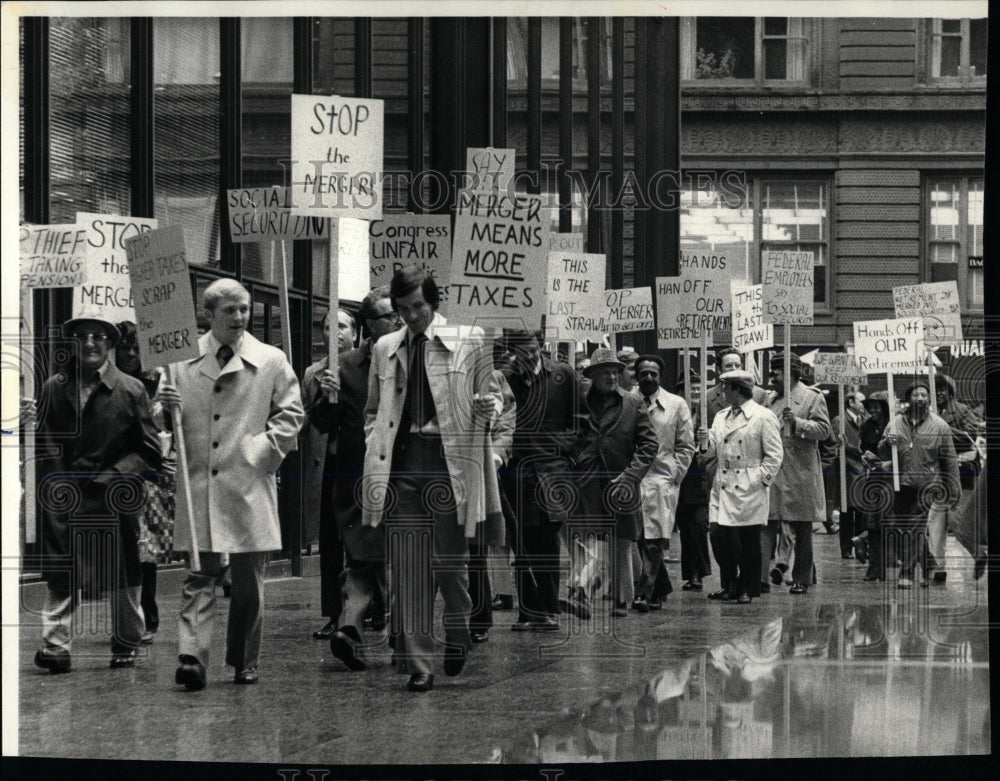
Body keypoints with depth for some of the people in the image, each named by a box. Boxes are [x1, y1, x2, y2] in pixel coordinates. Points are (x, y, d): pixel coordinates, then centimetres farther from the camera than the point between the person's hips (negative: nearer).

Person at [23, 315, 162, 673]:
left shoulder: (131, 390, 3)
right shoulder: (53, 389, 7)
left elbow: (150, 451, 2)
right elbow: (44, 449, 6)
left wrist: (115, 478, -8)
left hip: (115, 500, -1)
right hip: (64, 499, 1)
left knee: (122, 576, 8)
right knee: (59, 576, -5)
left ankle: (126, 644, 22)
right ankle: (56, 645, -6)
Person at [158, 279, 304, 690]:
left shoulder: (271, 361, 6)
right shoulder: (183, 361, 7)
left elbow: (291, 413, 8)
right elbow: (168, 424, 13)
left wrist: (265, 450, -3)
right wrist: (169, 408, -9)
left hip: (249, 483, 0)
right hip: (199, 483, 0)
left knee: (248, 582, 7)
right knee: (201, 575, -7)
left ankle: (244, 663, 19)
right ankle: (192, 659, -14)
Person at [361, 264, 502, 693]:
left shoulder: (469, 340, 6)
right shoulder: (385, 349, 14)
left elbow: (491, 394, 13)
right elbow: (373, 411, 23)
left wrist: (488, 407, -10)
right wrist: (375, 450, 6)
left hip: (449, 460, -2)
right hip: (400, 463, 2)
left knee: (450, 559, -2)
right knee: (407, 567, -2)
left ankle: (458, 631, 28)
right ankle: (417, 664, 2)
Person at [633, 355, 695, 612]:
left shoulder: (676, 405, 6)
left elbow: (686, 446, 7)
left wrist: (674, 476, -3)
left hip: (661, 478, -2)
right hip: (632, 480, 2)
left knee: (653, 540, -10)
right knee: (639, 539, 6)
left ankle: (645, 593, -14)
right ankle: (662, 588, 22)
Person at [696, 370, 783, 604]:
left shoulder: (763, 417, -3)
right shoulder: (721, 418, 15)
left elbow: (774, 455, -4)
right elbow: (714, 451, 17)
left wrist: (761, 481, -10)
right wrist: (705, 441, -4)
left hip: (749, 490, -5)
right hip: (723, 487, 5)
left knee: (748, 541, 0)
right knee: (721, 539, 2)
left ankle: (747, 589, 9)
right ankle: (729, 586, 14)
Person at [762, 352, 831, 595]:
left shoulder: (812, 397, 0)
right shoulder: (770, 399, 17)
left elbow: (823, 430, -8)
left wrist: (797, 422, -21)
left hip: (800, 474, -4)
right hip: (771, 472, 4)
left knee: (800, 529, 5)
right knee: (766, 525, -6)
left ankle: (802, 579, 12)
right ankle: (759, 577, -11)